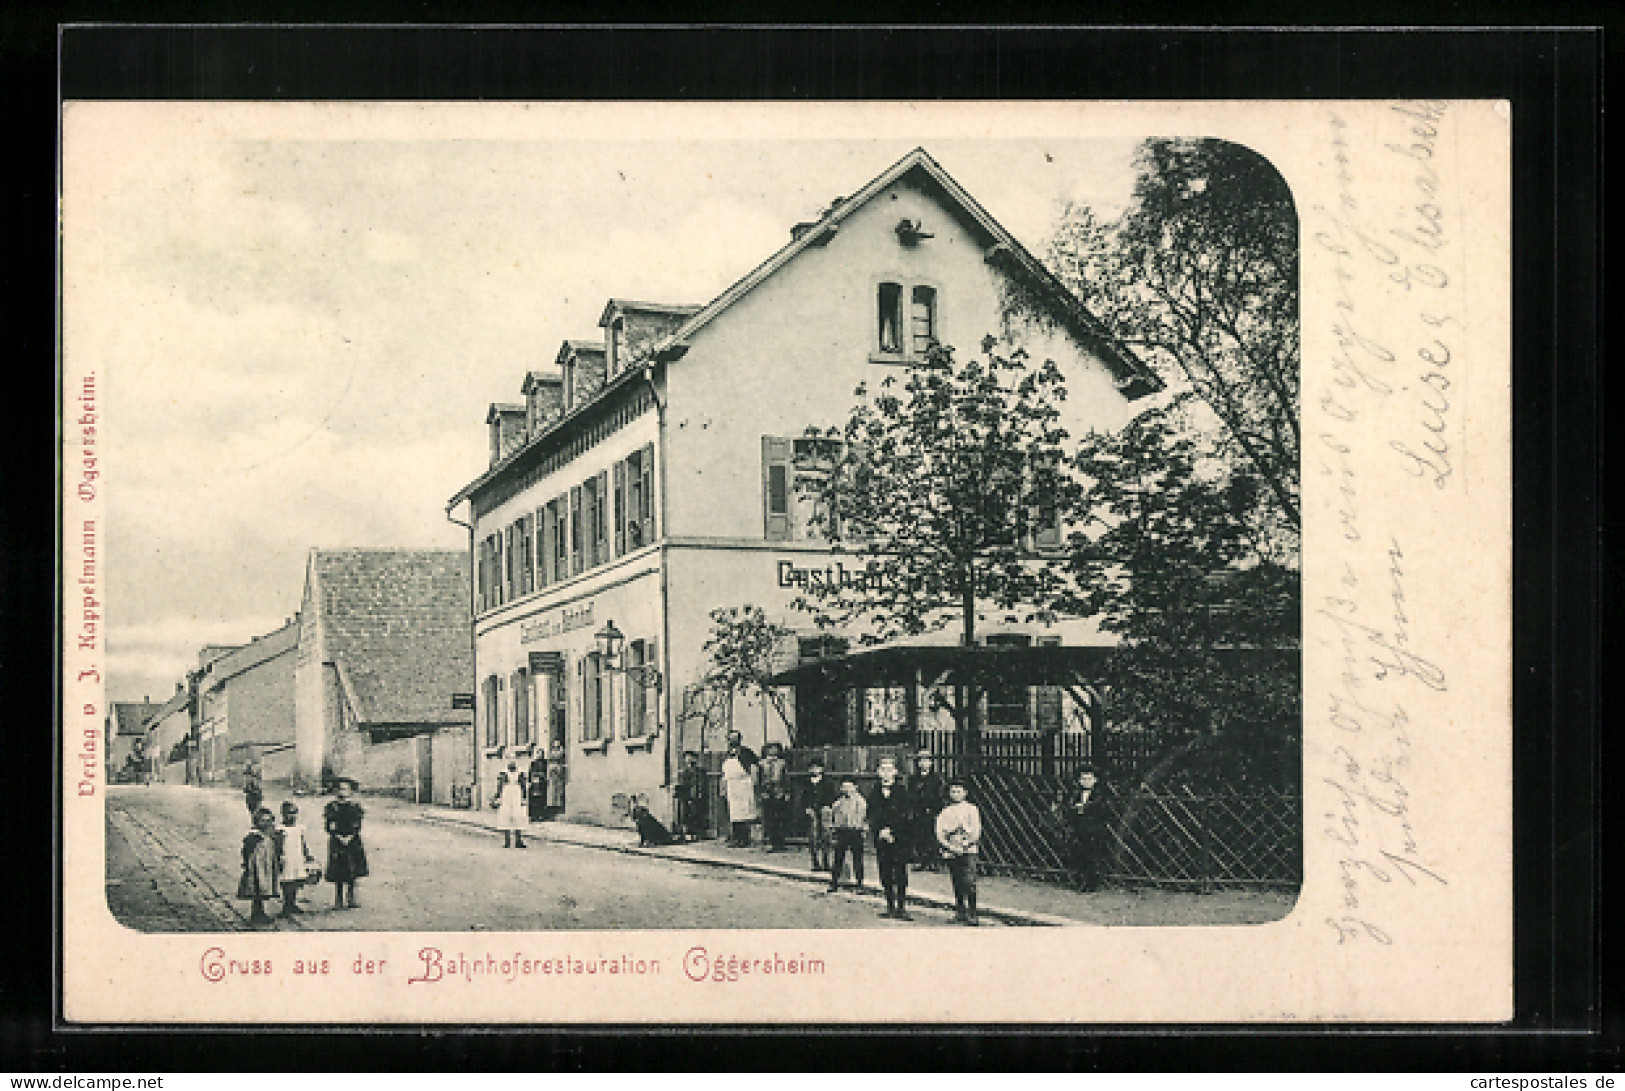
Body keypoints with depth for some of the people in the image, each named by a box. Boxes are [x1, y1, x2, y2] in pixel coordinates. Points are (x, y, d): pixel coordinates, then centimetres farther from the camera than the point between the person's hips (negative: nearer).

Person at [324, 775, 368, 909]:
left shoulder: (355, 806, 7)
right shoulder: (331, 806, 3)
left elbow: (358, 826, 3)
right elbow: (328, 826, -2)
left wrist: (350, 837, -11)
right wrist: (339, 837, -12)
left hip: (353, 842, 2)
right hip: (337, 843, -2)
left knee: (352, 873, 4)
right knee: (338, 875, -2)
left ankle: (351, 899, 11)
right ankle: (338, 901, 3)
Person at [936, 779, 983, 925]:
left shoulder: (971, 809, 6)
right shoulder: (945, 812, 13)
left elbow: (976, 832, 0)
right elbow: (939, 833, 6)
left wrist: (964, 846, -11)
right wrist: (950, 847, -10)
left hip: (968, 851, -3)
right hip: (950, 853, 3)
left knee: (970, 883, -13)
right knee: (957, 884, 5)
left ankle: (972, 914, -15)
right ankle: (960, 912, 15)